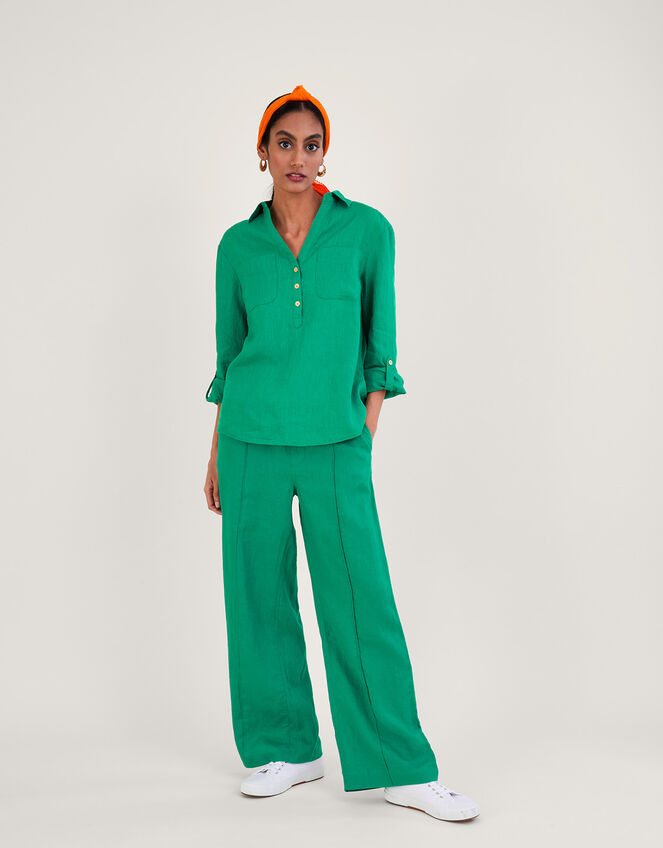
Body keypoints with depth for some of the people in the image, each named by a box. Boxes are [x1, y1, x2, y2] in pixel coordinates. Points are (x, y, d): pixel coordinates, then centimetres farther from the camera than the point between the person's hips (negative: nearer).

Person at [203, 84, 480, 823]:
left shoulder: (367, 229, 2)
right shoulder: (238, 245, 7)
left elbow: (378, 344, 4)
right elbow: (228, 351, 12)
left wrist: (365, 440, -1)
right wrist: (216, 455, 11)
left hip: (335, 444, -2)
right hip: (253, 441, 2)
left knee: (362, 603, -2)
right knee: (259, 599, 7)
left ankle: (404, 770, 9)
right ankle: (286, 750, 23)